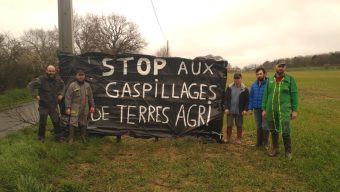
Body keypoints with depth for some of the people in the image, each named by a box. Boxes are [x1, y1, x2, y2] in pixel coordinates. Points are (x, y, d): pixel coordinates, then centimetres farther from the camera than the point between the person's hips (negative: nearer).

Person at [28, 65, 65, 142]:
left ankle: (57, 135, 26)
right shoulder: (41, 79, -17)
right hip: (43, 106, -4)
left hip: (54, 105, 4)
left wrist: (61, 94, 9)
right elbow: (30, 85, -16)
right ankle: (41, 136, 27)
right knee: (42, 122, 10)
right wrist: (35, 95, -17)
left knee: (56, 121, 11)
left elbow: (63, 86, 20)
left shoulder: (58, 79, 1)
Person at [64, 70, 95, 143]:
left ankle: (83, 137, 28)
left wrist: (92, 106, 11)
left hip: (85, 108, 4)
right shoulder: (72, 85, -5)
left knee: (83, 123, 14)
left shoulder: (87, 85, 10)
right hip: (75, 108, -4)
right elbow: (68, 97, -7)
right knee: (73, 123, -5)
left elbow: (90, 97, 15)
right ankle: (71, 138, 4)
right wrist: (67, 107, -11)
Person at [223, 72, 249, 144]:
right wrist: (226, 108, -6)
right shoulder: (229, 88, 1)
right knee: (229, 125, 6)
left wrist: (245, 109, -9)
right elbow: (226, 98, 2)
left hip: (239, 111, -1)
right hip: (230, 110, 1)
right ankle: (228, 138, 21)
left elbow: (247, 100, -1)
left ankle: (239, 139, 22)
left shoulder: (244, 89, -2)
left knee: (239, 125, 9)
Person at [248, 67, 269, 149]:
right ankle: (259, 142, 26)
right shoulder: (254, 84, 7)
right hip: (256, 109, 5)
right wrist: (250, 108, 5)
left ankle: (265, 143, 16)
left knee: (265, 126, 0)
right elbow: (251, 96, 10)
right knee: (258, 127, 15)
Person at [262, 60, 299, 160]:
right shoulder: (270, 80, 9)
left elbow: (294, 95, -1)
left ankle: (288, 151, 15)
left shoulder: (290, 79, 1)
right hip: (271, 110, 3)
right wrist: (264, 109, 7)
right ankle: (275, 149, 28)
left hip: (284, 110, -3)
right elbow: (265, 95, 11)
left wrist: (294, 110, -5)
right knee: (273, 131, 12)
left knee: (285, 132, -4)